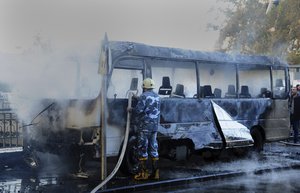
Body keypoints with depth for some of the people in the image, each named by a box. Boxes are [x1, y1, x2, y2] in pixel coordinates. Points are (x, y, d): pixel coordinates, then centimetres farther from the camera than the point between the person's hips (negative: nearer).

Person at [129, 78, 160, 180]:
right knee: (153, 149, 10)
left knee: (142, 149, 0)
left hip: (144, 126, -7)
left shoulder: (144, 96, -12)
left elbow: (138, 110, -20)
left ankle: (143, 173, 2)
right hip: (155, 126, 7)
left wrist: (131, 110, 3)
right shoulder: (157, 96, 12)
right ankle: (155, 172, 11)